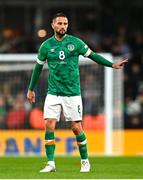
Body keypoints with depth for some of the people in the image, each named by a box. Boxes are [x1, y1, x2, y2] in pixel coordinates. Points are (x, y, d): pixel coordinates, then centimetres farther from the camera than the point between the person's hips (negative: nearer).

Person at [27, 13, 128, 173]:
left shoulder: (75, 42, -1)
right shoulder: (46, 45, 2)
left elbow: (93, 55, 8)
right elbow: (38, 67, 13)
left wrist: (112, 65, 3)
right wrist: (31, 89, 17)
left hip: (72, 93, -1)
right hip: (53, 93, 1)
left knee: (76, 128, -2)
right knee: (49, 125, -10)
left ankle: (85, 161, 15)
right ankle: (51, 163, -2)